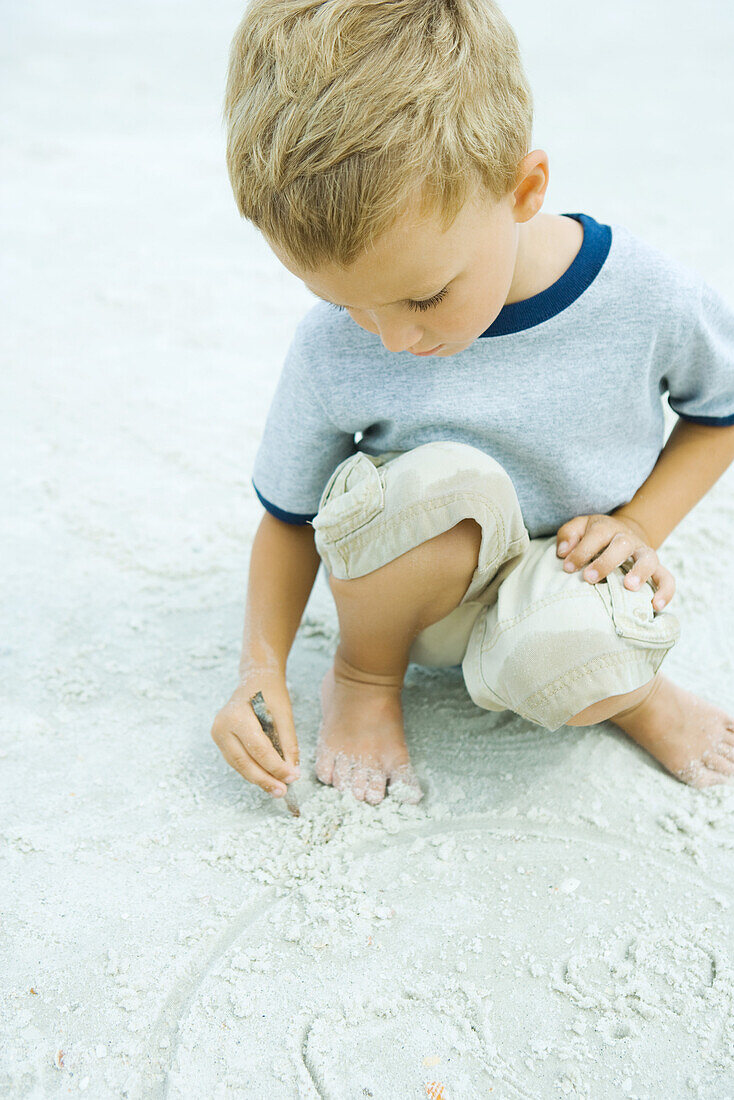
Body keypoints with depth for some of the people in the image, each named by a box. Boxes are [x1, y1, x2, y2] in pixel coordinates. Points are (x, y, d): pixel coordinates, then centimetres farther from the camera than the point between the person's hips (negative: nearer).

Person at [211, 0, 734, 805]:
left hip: (566, 573, 0)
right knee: (440, 480, -36)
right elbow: (288, 517, -4)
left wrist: (639, 524, -12)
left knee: (564, 661, -38)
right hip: (410, 587, 1)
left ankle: (625, 684, 3)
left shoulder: (645, 297, -20)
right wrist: (262, 666, -16)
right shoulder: (330, 352, -19)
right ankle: (364, 675, -4)